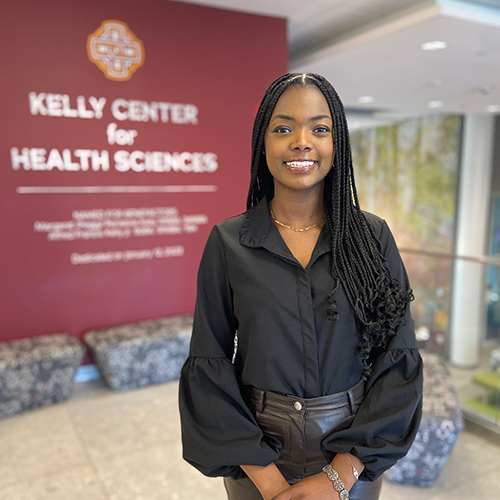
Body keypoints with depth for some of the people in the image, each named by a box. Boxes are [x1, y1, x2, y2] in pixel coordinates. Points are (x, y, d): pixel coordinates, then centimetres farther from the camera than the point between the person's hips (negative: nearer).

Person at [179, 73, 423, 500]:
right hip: (257, 456, 0)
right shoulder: (227, 242, -9)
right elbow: (209, 366, -8)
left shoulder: (373, 236, -7)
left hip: (355, 454, 1)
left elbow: (399, 361, -7)